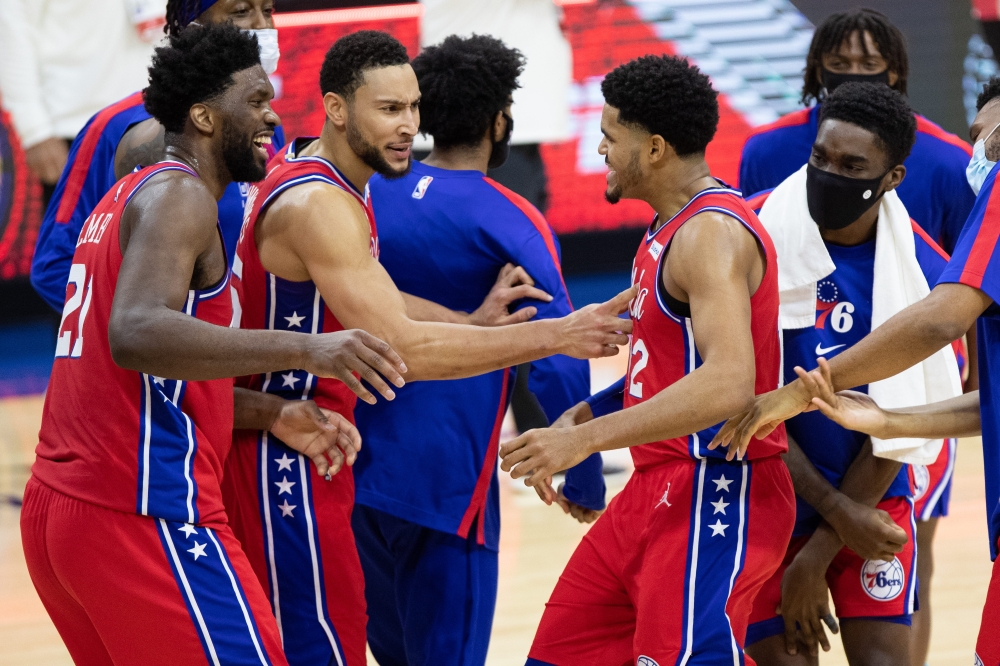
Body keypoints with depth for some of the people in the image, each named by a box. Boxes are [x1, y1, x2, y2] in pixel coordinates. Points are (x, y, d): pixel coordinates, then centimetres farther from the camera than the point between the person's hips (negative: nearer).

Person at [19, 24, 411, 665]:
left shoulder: (128, 198, 21)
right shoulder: (179, 196, -9)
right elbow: (136, 336, -28)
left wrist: (274, 415, 12)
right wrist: (305, 350, -34)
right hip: (143, 516, -10)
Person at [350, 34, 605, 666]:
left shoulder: (370, 193, 7)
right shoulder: (509, 223, -10)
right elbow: (558, 364, -13)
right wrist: (584, 481, -4)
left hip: (356, 469, 6)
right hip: (444, 483, -6)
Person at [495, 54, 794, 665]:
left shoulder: (712, 233, -18)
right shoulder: (669, 230, 15)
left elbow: (728, 384, -30)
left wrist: (587, 439, -28)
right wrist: (591, 412, 10)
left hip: (714, 499, -10)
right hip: (657, 492, 10)